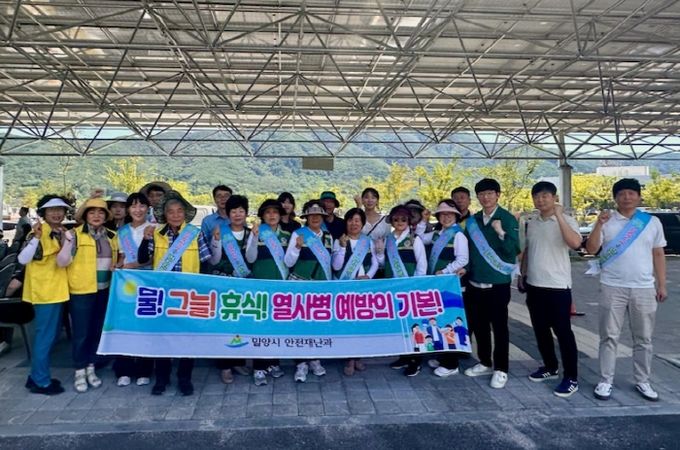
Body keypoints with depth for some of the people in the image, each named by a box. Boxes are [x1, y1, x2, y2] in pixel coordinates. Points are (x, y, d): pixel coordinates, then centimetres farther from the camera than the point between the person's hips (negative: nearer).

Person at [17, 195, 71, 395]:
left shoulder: (61, 233, 10)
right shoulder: (38, 233, -14)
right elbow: (22, 259, -23)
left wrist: (65, 239, -4)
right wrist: (36, 238, -34)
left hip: (57, 290, 8)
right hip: (44, 290, -8)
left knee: (51, 335, 16)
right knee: (45, 336, -1)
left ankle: (38, 376, 28)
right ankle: (41, 382, 10)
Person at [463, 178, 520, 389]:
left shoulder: (508, 219, -7)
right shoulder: (472, 221, 8)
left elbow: (514, 250, -16)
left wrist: (500, 232, -27)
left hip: (498, 284, -5)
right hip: (474, 283, 5)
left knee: (499, 327, 4)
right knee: (478, 325, 14)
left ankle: (501, 369, 17)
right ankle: (485, 363, 30)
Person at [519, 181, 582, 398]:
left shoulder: (566, 221, -9)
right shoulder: (531, 223, 10)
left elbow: (575, 243, -28)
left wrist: (559, 216, -28)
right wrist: (522, 274, 16)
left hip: (557, 286, -6)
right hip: (534, 285, 6)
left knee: (563, 331, 0)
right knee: (541, 330, 14)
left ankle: (571, 377, 10)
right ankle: (550, 367, 30)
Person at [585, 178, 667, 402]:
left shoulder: (652, 222, 7)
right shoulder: (606, 222, 0)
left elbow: (658, 255, 10)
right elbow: (591, 249, -7)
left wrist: (661, 285, 6)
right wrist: (599, 224, -19)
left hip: (644, 289, 2)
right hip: (612, 288, -2)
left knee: (643, 339, 11)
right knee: (609, 337, 3)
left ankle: (642, 381, 25)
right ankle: (605, 381, 12)